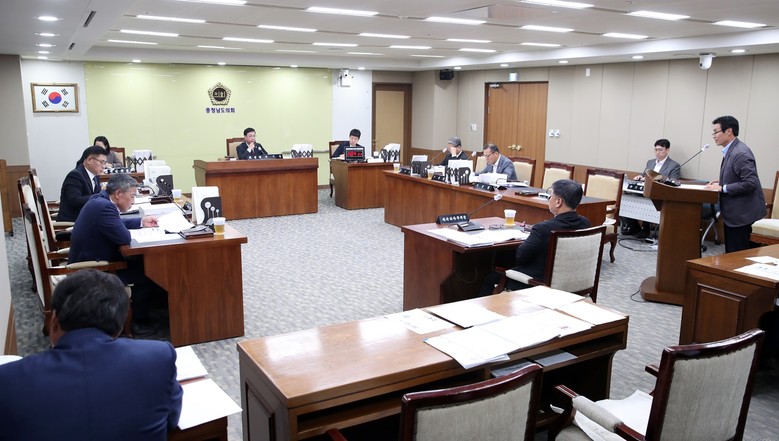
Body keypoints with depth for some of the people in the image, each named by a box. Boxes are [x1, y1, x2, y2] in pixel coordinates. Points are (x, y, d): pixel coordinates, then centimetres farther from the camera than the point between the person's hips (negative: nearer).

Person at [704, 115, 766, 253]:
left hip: (741, 213, -10)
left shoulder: (740, 153, -21)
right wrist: (721, 183, 7)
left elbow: (750, 182, -25)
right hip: (733, 212, 10)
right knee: (731, 252, 17)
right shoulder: (730, 150, 11)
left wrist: (723, 188, -21)